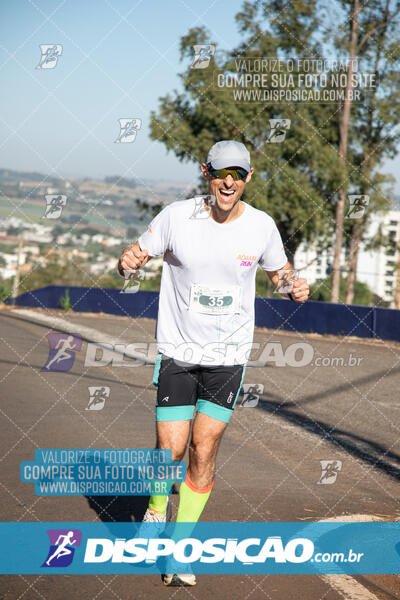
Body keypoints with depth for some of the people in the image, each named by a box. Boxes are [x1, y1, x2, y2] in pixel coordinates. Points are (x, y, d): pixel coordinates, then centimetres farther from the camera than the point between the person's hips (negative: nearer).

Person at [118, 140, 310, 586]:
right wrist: (127, 261, -25)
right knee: (170, 451, -4)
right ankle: (157, 509, 30)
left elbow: (278, 271, 12)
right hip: (176, 352, -1)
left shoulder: (261, 225, -4)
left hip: (228, 357, 1)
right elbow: (134, 257, 0)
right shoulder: (176, 216, -9)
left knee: (203, 453, -3)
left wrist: (296, 288, -11)